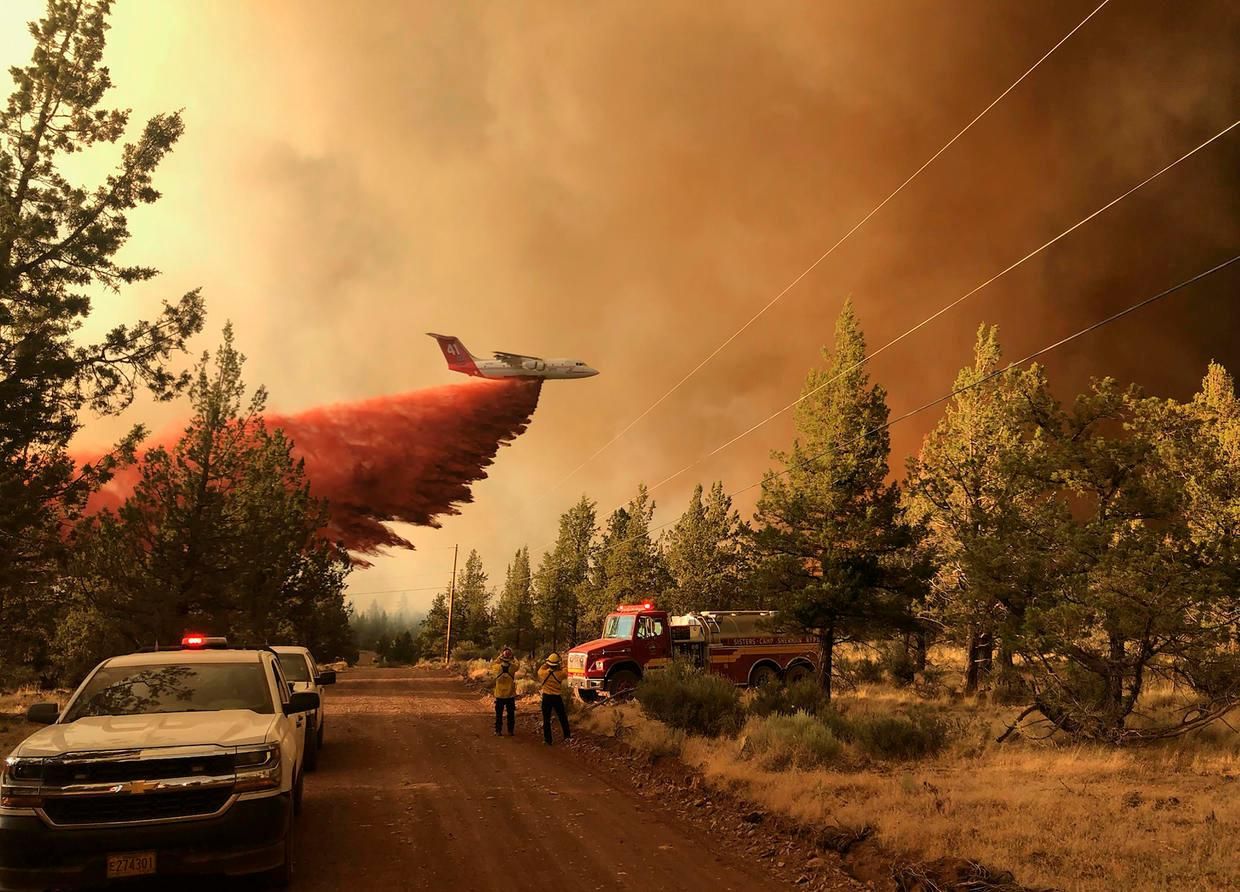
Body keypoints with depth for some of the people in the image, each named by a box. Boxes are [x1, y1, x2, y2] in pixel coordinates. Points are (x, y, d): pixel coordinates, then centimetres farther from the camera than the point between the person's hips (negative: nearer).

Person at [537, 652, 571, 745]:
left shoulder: (544, 673, -12)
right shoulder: (560, 673, -12)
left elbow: (540, 670, 12)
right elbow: (566, 674, 10)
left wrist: (545, 664, 15)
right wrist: (559, 668, 12)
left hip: (546, 697, 0)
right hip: (557, 698, 0)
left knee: (546, 720, 6)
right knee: (563, 718, 15)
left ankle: (547, 739, 7)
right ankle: (567, 736, 21)